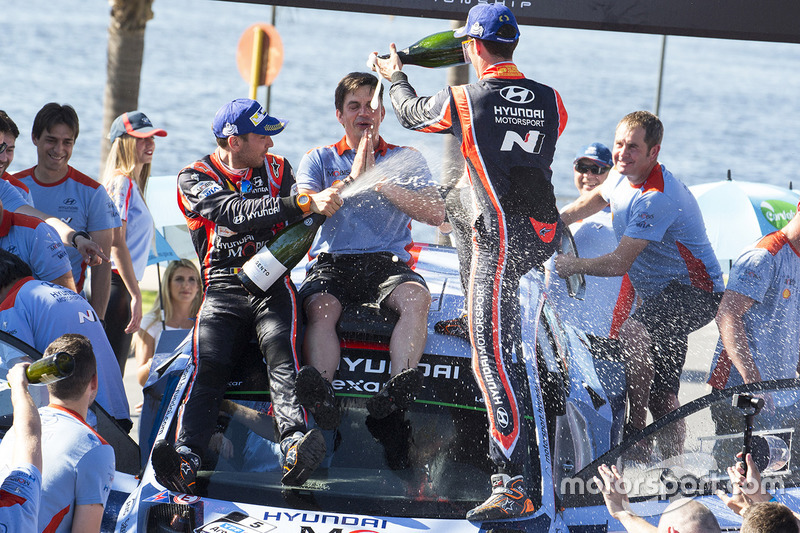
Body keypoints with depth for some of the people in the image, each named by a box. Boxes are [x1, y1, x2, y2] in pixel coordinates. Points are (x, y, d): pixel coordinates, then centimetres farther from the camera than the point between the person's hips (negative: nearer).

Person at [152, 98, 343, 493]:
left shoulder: (276, 169, 18)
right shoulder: (195, 179, 4)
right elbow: (238, 214, -14)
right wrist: (306, 203, -24)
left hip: (272, 286, 1)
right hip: (222, 290, -1)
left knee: (282, 356, -27)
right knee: (208, 367, -25)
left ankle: (294, 446, -49)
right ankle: (186, 458, -42)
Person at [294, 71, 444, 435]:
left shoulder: (407, 159, 19)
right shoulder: (319, 160, 20)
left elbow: (435, 214, 3)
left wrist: (381, 182, -4)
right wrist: (353, 180, -5)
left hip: (388, 264, 0)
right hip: (331, 264, 0)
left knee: (416, 297, -35)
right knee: (321, 308, -35)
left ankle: (397, 388, -55)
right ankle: (321, 395, -57)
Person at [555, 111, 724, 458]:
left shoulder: (657, 198, -27)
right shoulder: (624, 176, 2)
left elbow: (619, 263, -28)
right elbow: (592, 201, 26)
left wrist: (571, 266, -18)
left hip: (694, 292, -10)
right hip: (659, 293, 10)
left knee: (633, 332, -35)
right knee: (661, 395, 12)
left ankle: (636, 433, -28)